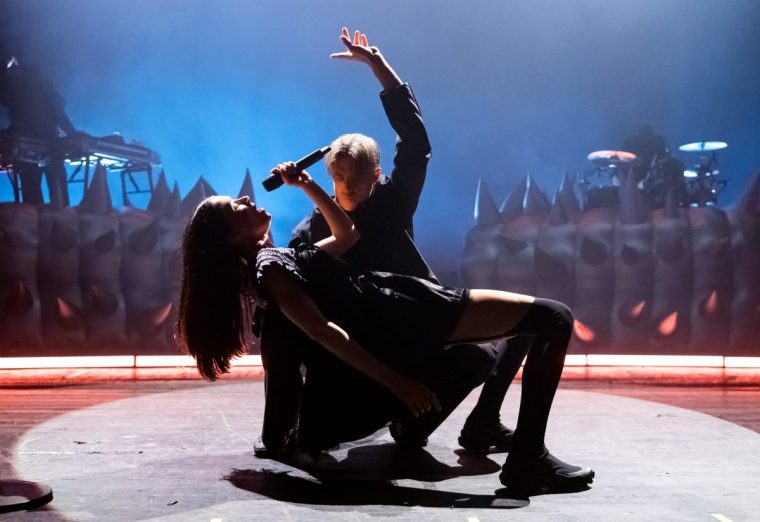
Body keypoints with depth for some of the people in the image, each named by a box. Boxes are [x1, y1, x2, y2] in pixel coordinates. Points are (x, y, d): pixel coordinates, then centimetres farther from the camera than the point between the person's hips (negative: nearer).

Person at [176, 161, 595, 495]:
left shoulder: (281, 259, 20)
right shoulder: (269, 267, -10)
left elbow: (347, 234, 31)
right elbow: (323, 332, -20)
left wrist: (305, 184, 23)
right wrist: (397, 382, -25)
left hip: (411, 316, 10)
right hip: (405, 323, -10)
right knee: (553, 319, -14)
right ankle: (527, 460, -19)